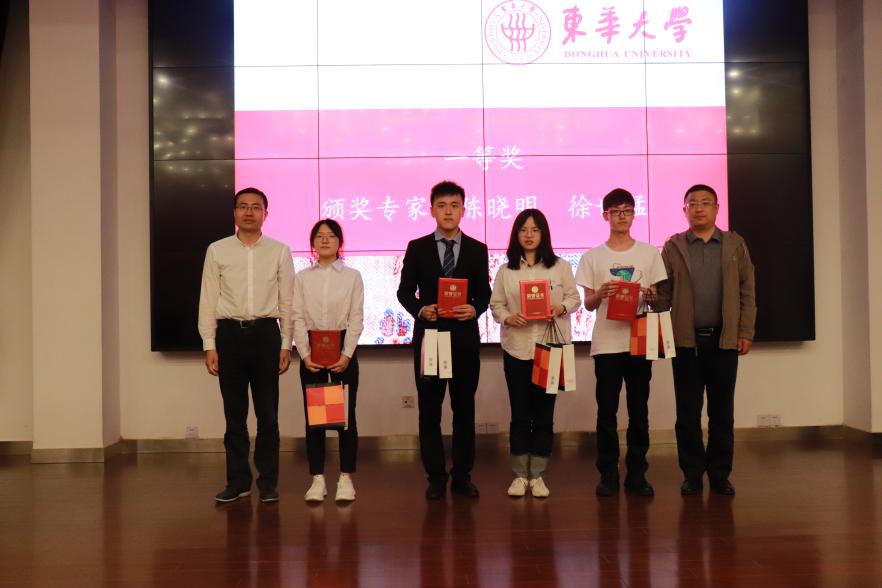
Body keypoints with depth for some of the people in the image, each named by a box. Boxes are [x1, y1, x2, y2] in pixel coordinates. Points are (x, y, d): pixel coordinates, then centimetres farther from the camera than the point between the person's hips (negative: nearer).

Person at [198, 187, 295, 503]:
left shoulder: (279, 251, 4)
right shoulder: (217, 251, 5)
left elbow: (287, 301, 4)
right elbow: (208, 299, 4)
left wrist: (286, 345, 0)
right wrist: (209, 345, -1)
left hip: (266, 333, 0)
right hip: (229, 334, 1)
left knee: (268, 414, 4)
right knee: (234, 414, 8)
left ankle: (268, 482, 15)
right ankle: (238, 480, 19)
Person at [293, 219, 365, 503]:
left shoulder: (352, 276, 4)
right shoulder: (302, 278, 7)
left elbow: (356, 319, -1)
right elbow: (297, 319, 1)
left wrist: (346, 355, -11)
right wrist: (305, 354, -10)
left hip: (342, 348, -1)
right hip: (311, 349, 1)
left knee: (346, 413, 0)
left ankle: (346, 478, 9)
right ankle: (317, 479, 10)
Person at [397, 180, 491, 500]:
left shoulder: (477, 250, 6)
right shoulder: (417, 248, 4)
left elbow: (484, 293, 7)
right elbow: (405, 291, 5)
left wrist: (474, 309, -13)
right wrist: (420, 309, -14)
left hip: (465, 336, 1)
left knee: (464, 408, 7)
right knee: (430, 409, 4)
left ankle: (462, 475, 17)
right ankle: (436, 476, 15)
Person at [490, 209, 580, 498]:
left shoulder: (560, 267, 3)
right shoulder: (506, 270, 5)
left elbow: (574, 297, 5)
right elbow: (496, 304, 5)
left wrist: (561, 308, -15)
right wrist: (508, 318, -15)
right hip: (517, 349, 0)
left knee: (544, 413, 5)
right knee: (520, 414, 4)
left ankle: (537, 475, 15)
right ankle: (519, 475, 16)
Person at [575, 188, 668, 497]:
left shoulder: (650, 253, 7)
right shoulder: (592, 257, 5)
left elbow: (660, 297, 8)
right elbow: (588, 303, 4)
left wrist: (648, 294, -14)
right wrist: (601, 294, -17)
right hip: (606, 343, -1)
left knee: (638, 410, 5)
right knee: (607, 411, 2)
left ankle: (637, 473, 14)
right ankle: (608, 474, 11)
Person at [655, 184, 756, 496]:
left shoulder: (735, 244, 8)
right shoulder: (673, 247, 5)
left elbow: (747, 292, 5)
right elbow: (663, 293, 2)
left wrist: (746, 333, -2)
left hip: (724, 339, 1)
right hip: (686, 340, 0)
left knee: (722, 410, 6)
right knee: (688, 411, 5)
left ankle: (720, 473, 16)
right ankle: (692, 473, 14)